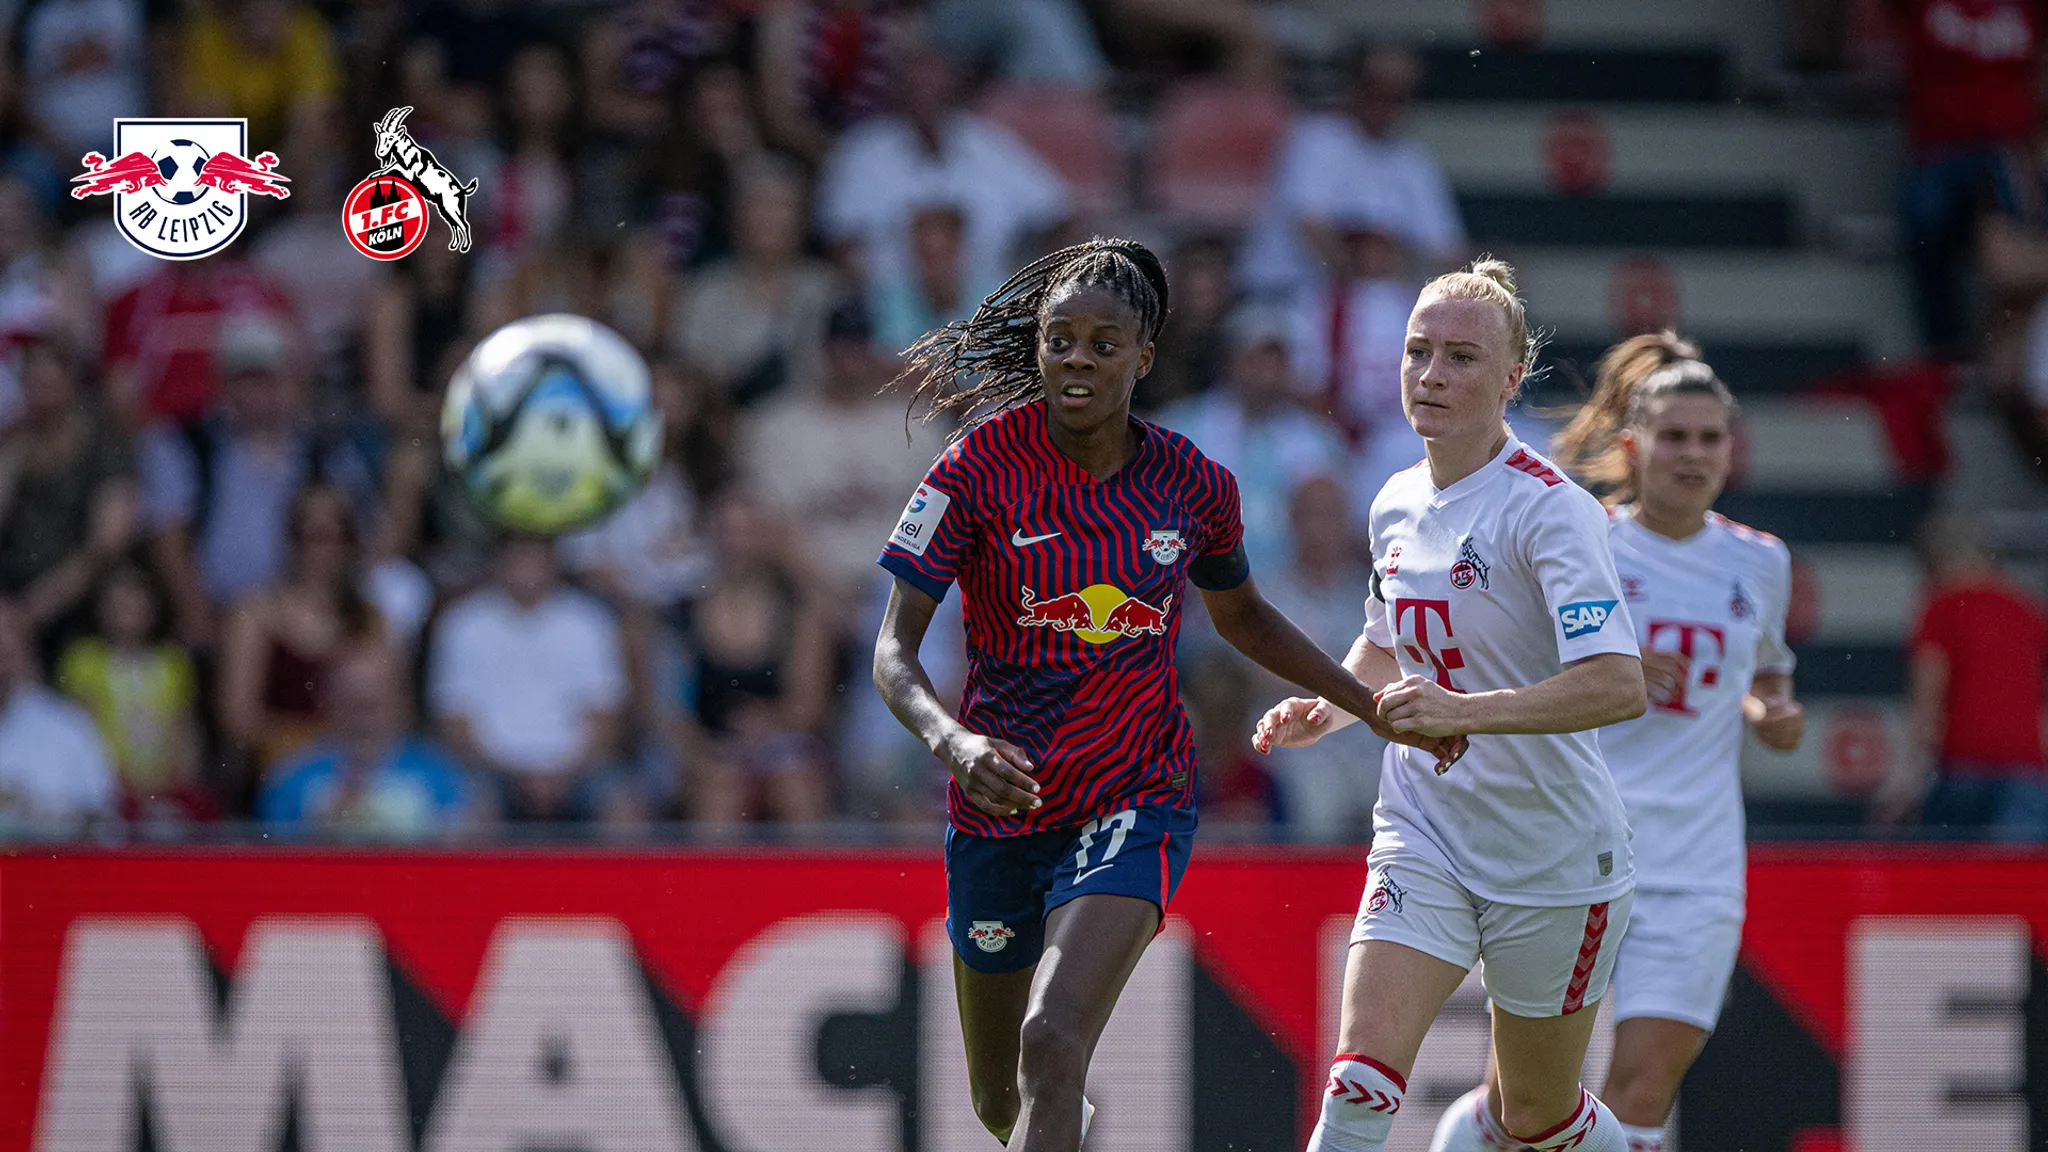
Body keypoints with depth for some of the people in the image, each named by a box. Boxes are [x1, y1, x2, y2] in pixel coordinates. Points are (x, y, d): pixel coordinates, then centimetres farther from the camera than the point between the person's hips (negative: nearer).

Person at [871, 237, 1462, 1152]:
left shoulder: (1192, 486, -3)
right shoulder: (982, 468, -11)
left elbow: (1242, 617, 19)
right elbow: (895, 651, -14)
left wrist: (1377, 708, 17)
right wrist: (954, 742, -34)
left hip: (1136, 804, -1)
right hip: (1000, 803, 1)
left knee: (1051, 1045, -25)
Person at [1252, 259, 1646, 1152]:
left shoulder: (1550, 509, -18)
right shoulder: (1397, 506, 5)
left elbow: (1618, 686, -30)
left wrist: (1462, 711, -39)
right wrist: (1323, 711, 5)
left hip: (1554, 860, -5)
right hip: (1424, 837, 5)